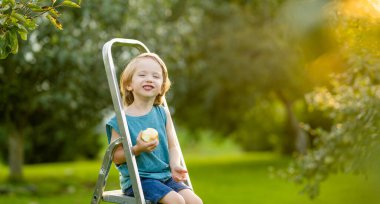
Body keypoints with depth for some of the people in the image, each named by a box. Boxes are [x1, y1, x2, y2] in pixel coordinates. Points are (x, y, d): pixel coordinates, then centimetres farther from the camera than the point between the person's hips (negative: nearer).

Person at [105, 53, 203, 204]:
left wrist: (175, 165, -11)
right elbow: (115, 156, -6)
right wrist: (137, 149, -22)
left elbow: (172, 146, 9)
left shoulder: (163, 114, 6)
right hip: (137, 179, -5)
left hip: (165, 175, 5)